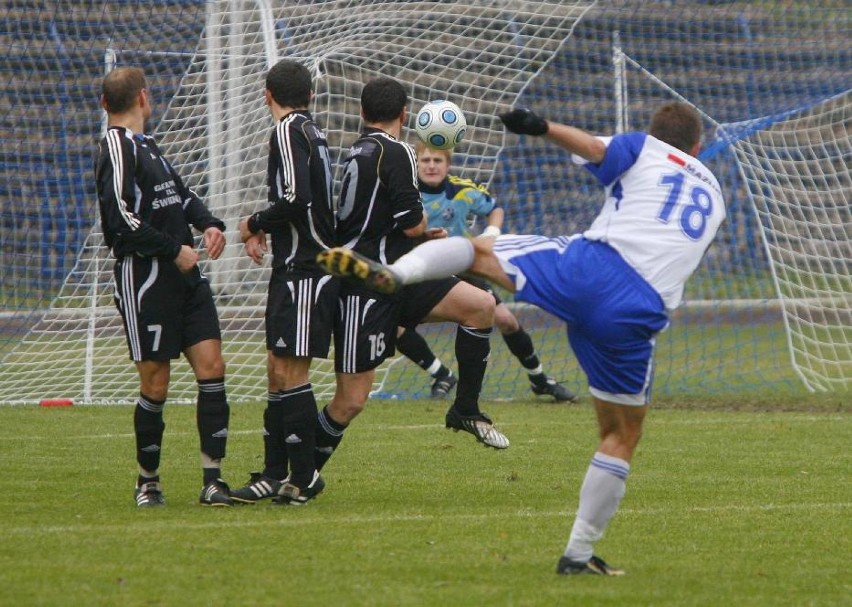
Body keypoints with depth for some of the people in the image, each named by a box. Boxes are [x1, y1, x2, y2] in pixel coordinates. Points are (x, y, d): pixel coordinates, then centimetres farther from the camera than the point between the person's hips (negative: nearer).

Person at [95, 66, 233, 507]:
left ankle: (212, 479, -1)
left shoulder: (144, 145, 19)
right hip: (144, 278, -8)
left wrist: (209, 224, 7)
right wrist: (174, 250, -15)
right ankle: (148, 482, 13)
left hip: (184, 275, 8)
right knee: (155, 383, -2)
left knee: (211, 366, -2)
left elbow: (179, 195, 27)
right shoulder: (117, 146, -10)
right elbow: (121, 215, -19)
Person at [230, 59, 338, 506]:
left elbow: (297, 199, -22)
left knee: (290, 370, -10)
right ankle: (275, 474, 13)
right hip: (294, 267, 10)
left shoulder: (289, 132, -11)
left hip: (304, 270, -10)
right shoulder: (311, 131, 18)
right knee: (277, 368, 11)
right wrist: (264, 230, 11)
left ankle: (304, 477, -9)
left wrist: (254, 225, -6)